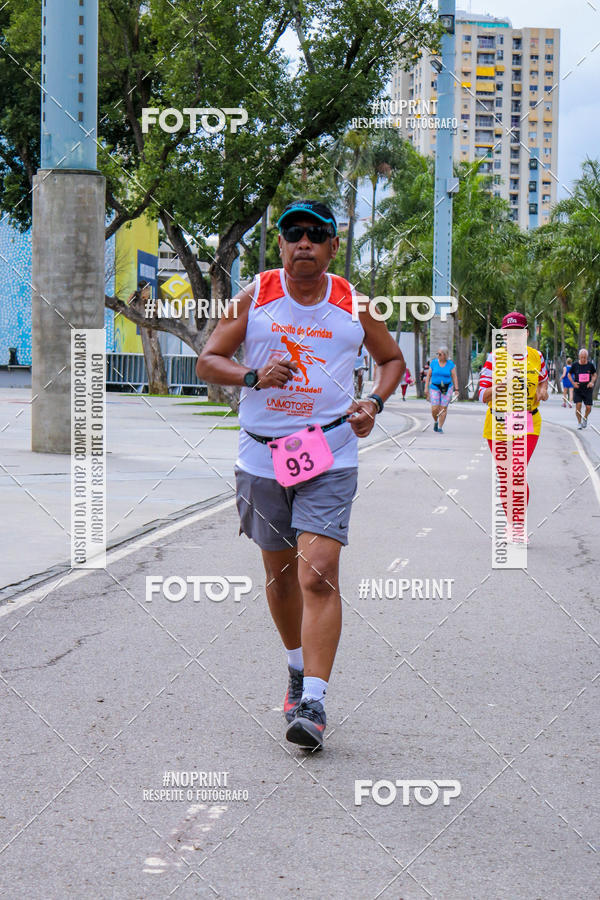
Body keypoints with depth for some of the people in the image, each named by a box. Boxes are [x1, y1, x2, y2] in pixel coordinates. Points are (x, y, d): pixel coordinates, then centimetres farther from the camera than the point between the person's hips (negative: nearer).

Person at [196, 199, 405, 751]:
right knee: (280, 573, 13)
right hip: (262, 456, 2)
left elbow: (393, 359, 18)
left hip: (330, 456, -2)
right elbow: (208, 361, 4)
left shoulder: (354, 305, 3)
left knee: (319, 574, -15)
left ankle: (314, 701, -17)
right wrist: (253, 376, -15)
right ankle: (298, 666, 37)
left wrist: (374, 404, 0)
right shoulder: (255, 297, 2)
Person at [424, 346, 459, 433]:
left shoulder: (450, 364, 0)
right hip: (435, 387, 0)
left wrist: (456, 389, -5)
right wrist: (426, 388, 2)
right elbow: (428, 376, 6)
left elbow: (454, 377, 2)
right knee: (434, 409, -8)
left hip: (447, 388, 0)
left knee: (443, 409, -3)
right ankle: (435, 422, 22)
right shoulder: (433, 363, 2)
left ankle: (440, 427, 8)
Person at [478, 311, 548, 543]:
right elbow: (483, 396, -7)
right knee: (504, 476, 6)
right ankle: (511, 523, 24)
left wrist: (543, 390, -2)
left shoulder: (536, 357, 2)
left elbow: (543, 379, 21)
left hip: (527, 424, 0)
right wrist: (501, 384, -26)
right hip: (498, 425, 0)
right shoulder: (494, 358, -5)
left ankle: (520, 525, -1)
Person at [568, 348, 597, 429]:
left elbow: (594, 375, 13)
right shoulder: (575, 365, -3)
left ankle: (585, 419, 29)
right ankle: (579, 422, 6)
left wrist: (592, 382, -6)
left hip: (588, 389, 1)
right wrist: (573, 383, -6)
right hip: (578, 389, -1)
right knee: (578, 405, -12)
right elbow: (569, 375, 10)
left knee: (588, 408, -3)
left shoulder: (590, 365, -1)